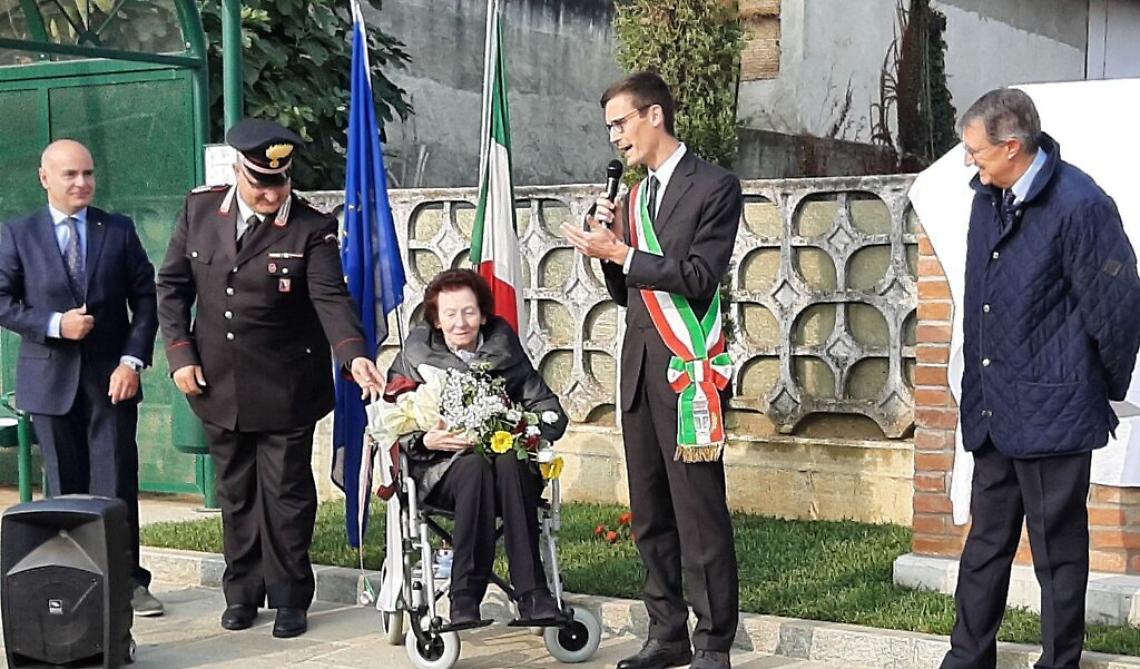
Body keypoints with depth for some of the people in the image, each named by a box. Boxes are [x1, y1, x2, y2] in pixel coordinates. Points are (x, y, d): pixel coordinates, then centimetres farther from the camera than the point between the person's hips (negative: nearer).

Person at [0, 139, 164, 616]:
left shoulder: (119, 231, 4)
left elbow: (144, 297, 3)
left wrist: (133, 360, -9)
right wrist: (53, 325, -15)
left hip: (111, 378, 0)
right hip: (51, 379, 1)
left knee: (117, 484, -2)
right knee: (66, 488, 7)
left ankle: (127, 581, 4)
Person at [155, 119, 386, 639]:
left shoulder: (312, 227, -11)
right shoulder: (199, 209, 0)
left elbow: (331, 298, -20)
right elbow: (172, 285, 6)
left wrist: (355, 355, -36)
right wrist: (180, 355, -2)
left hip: (285, 389, -3)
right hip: (217, 384, 3)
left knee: (286, 494, 5)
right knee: (235, 493, 14)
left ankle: (289, 597, 18)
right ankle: (243, 591, 27)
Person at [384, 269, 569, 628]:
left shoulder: (504, 349, 11)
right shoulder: (416, 355, 8)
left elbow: (552, 413, 6)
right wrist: (426, 440, -18)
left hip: (506, 457, 1)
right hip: (442, 468, -1)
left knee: (509, 463, -34)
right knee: (475, 466, -35)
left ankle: (533, 597, -39)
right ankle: (464, 598, -39)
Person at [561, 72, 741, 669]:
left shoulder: (715, 187, -3)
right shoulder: (635, 198, 18)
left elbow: (699, 277, -13)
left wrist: (620, 254, -13)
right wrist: (609, 244, 3)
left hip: (686, 368, -7)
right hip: (639, 367, 7)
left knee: (699, 512, -7)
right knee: (649, 513, 10)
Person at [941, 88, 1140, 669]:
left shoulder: (1079, 205, -17)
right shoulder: (988, 199, 8)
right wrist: (976, 394, 16)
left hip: (1052, 416, -8)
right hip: (993, 413, 8)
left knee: (1058, 553, 6)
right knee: (985, 544, 17)